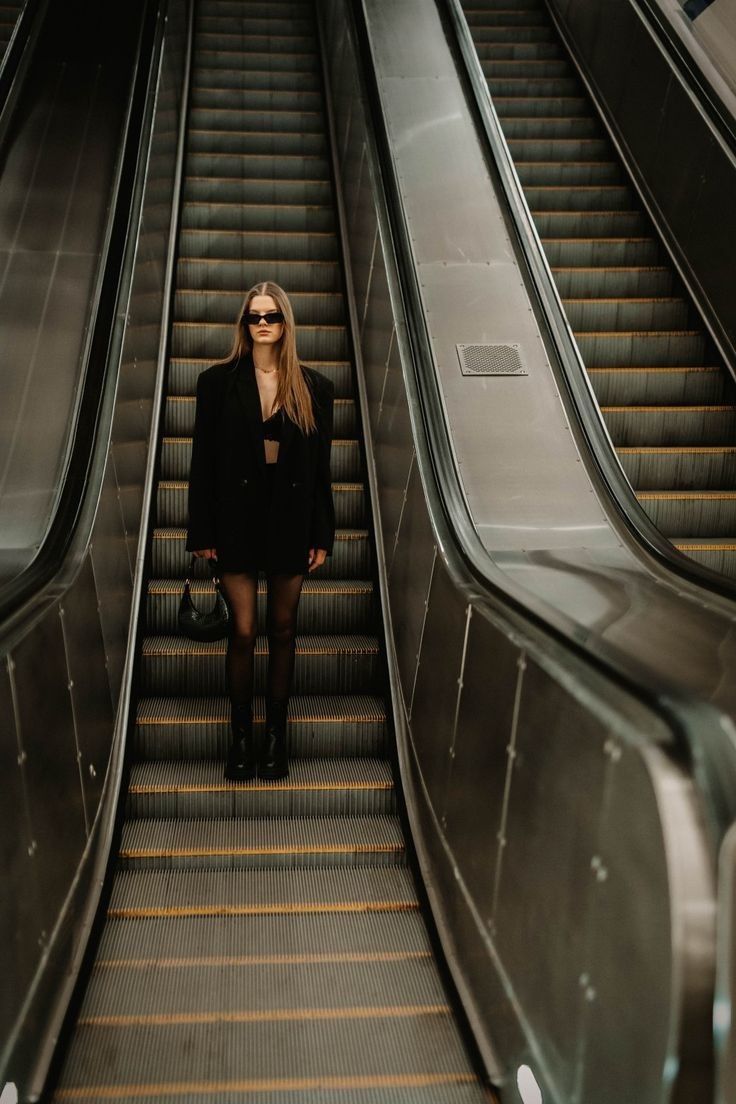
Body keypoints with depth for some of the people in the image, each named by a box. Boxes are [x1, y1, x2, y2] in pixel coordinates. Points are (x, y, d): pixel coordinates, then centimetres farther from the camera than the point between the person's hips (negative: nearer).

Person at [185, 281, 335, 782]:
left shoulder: (315, 388, 3)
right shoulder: (218, 381, 1)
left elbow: (322, 467, 4)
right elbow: (203, 460, 0)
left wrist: (322, 534, 0)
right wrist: (203, 532, -4)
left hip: (291, 520, 1)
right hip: (238, 518, -1)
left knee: (283, 630, 9)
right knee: (244, 632, -1)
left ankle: (277, 735, 21)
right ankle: (241, 736, 15)